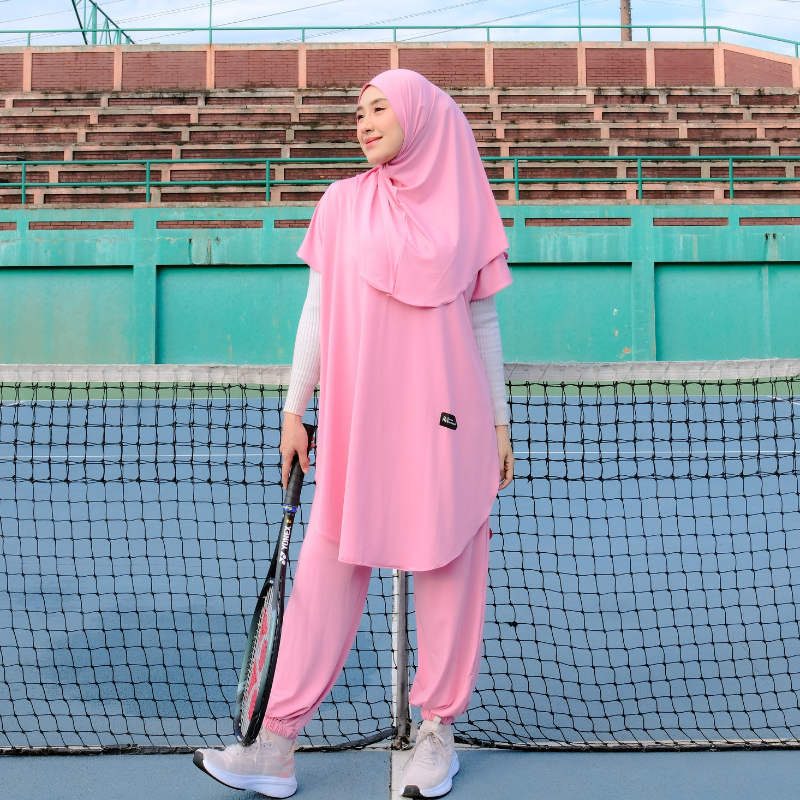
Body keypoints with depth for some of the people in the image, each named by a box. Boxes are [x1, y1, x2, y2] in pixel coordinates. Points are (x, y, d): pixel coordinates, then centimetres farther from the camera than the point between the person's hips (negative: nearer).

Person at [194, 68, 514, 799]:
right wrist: (295, 409, 3)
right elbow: (317, 311, 8)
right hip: (358, 419, 0)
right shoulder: (344, 203, 8)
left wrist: (500, 423, 7)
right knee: (329, 568, -2)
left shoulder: (466, 211, 6)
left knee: (448, 567, 4)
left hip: (448, 423, 0)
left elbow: (482, 323, 9)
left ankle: (439, 729, 19)